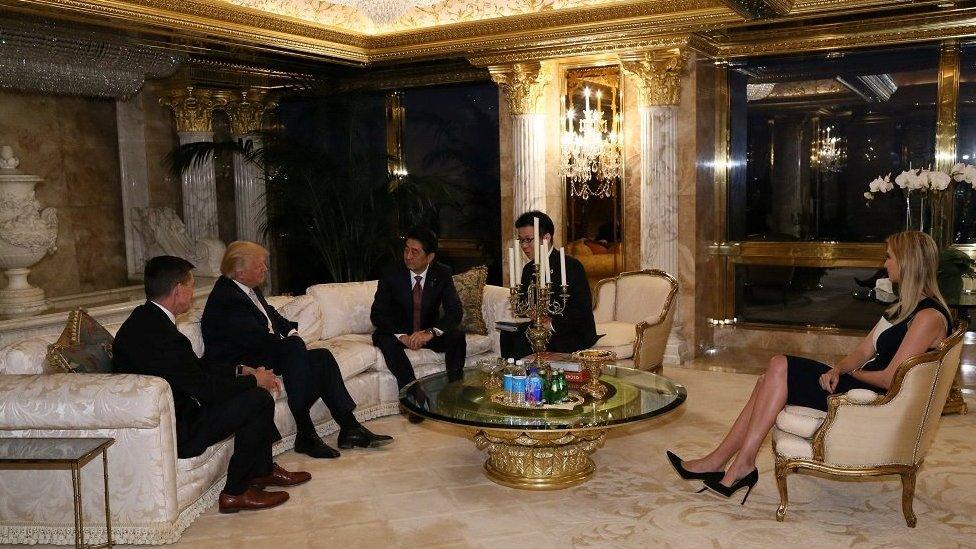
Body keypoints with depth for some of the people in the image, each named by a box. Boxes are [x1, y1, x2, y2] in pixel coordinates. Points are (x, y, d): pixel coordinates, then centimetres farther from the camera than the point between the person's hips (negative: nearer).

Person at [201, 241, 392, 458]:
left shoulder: (251, 289, 13)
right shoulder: (225, 298, -18)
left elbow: (272, 316, 25)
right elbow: (257, 339, -24)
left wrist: (290, 330, 5)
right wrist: (290, 340, -13)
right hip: (237, 366, -10)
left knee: (322, 357, -6)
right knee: (294, 349, -31)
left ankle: (349, 427, -9)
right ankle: (305, 434, -31)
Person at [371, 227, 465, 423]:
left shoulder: (442, 274, -9)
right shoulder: (391, 275, -12)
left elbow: (455, 311, -16)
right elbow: (377, 313, -15)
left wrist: (431, 332, -35)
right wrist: (402, 336, -33)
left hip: (429, 332, 1)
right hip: (398, 332, -1)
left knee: (457, 335, -26)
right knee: (387, 341, -33)